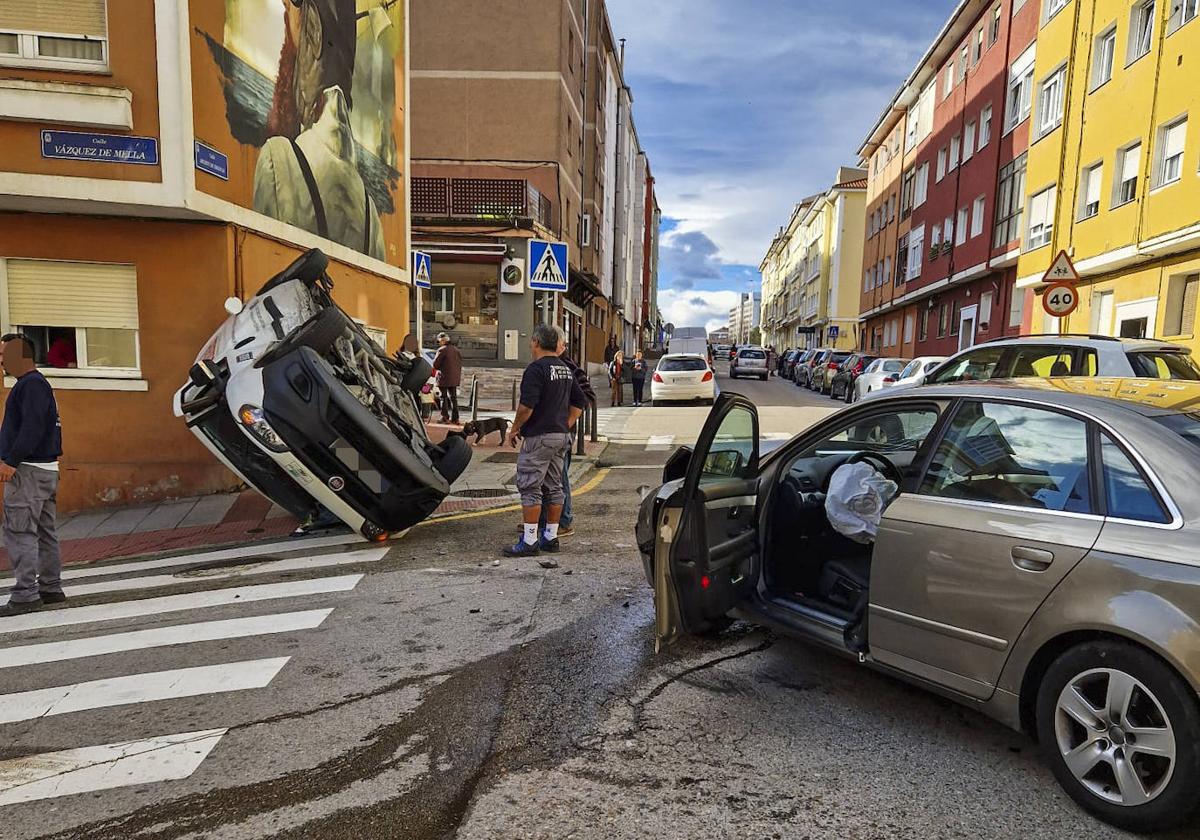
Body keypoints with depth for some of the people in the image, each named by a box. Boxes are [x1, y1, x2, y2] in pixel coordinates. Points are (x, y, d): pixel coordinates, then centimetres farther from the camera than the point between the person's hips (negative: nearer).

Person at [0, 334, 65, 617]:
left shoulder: (31, 384, -12)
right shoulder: (36, 383, 20)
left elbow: (32, 428, -21)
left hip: (28, 470, -10)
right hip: (45, 468, 10)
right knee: (44, 531, 12)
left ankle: (25, 595, -7)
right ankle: (51, 588, 18)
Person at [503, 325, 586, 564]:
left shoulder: (536, 369, -14)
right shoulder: (566, 369, 13)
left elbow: (527, 405, -21)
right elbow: (580, 402, 17)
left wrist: (514, 428, -7)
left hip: (539, 436, -8)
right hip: (561, 436, 8)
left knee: (530, 488, -4)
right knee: (554, 487, 12)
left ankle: (529, 542, -2)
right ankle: (551, 538, 19)